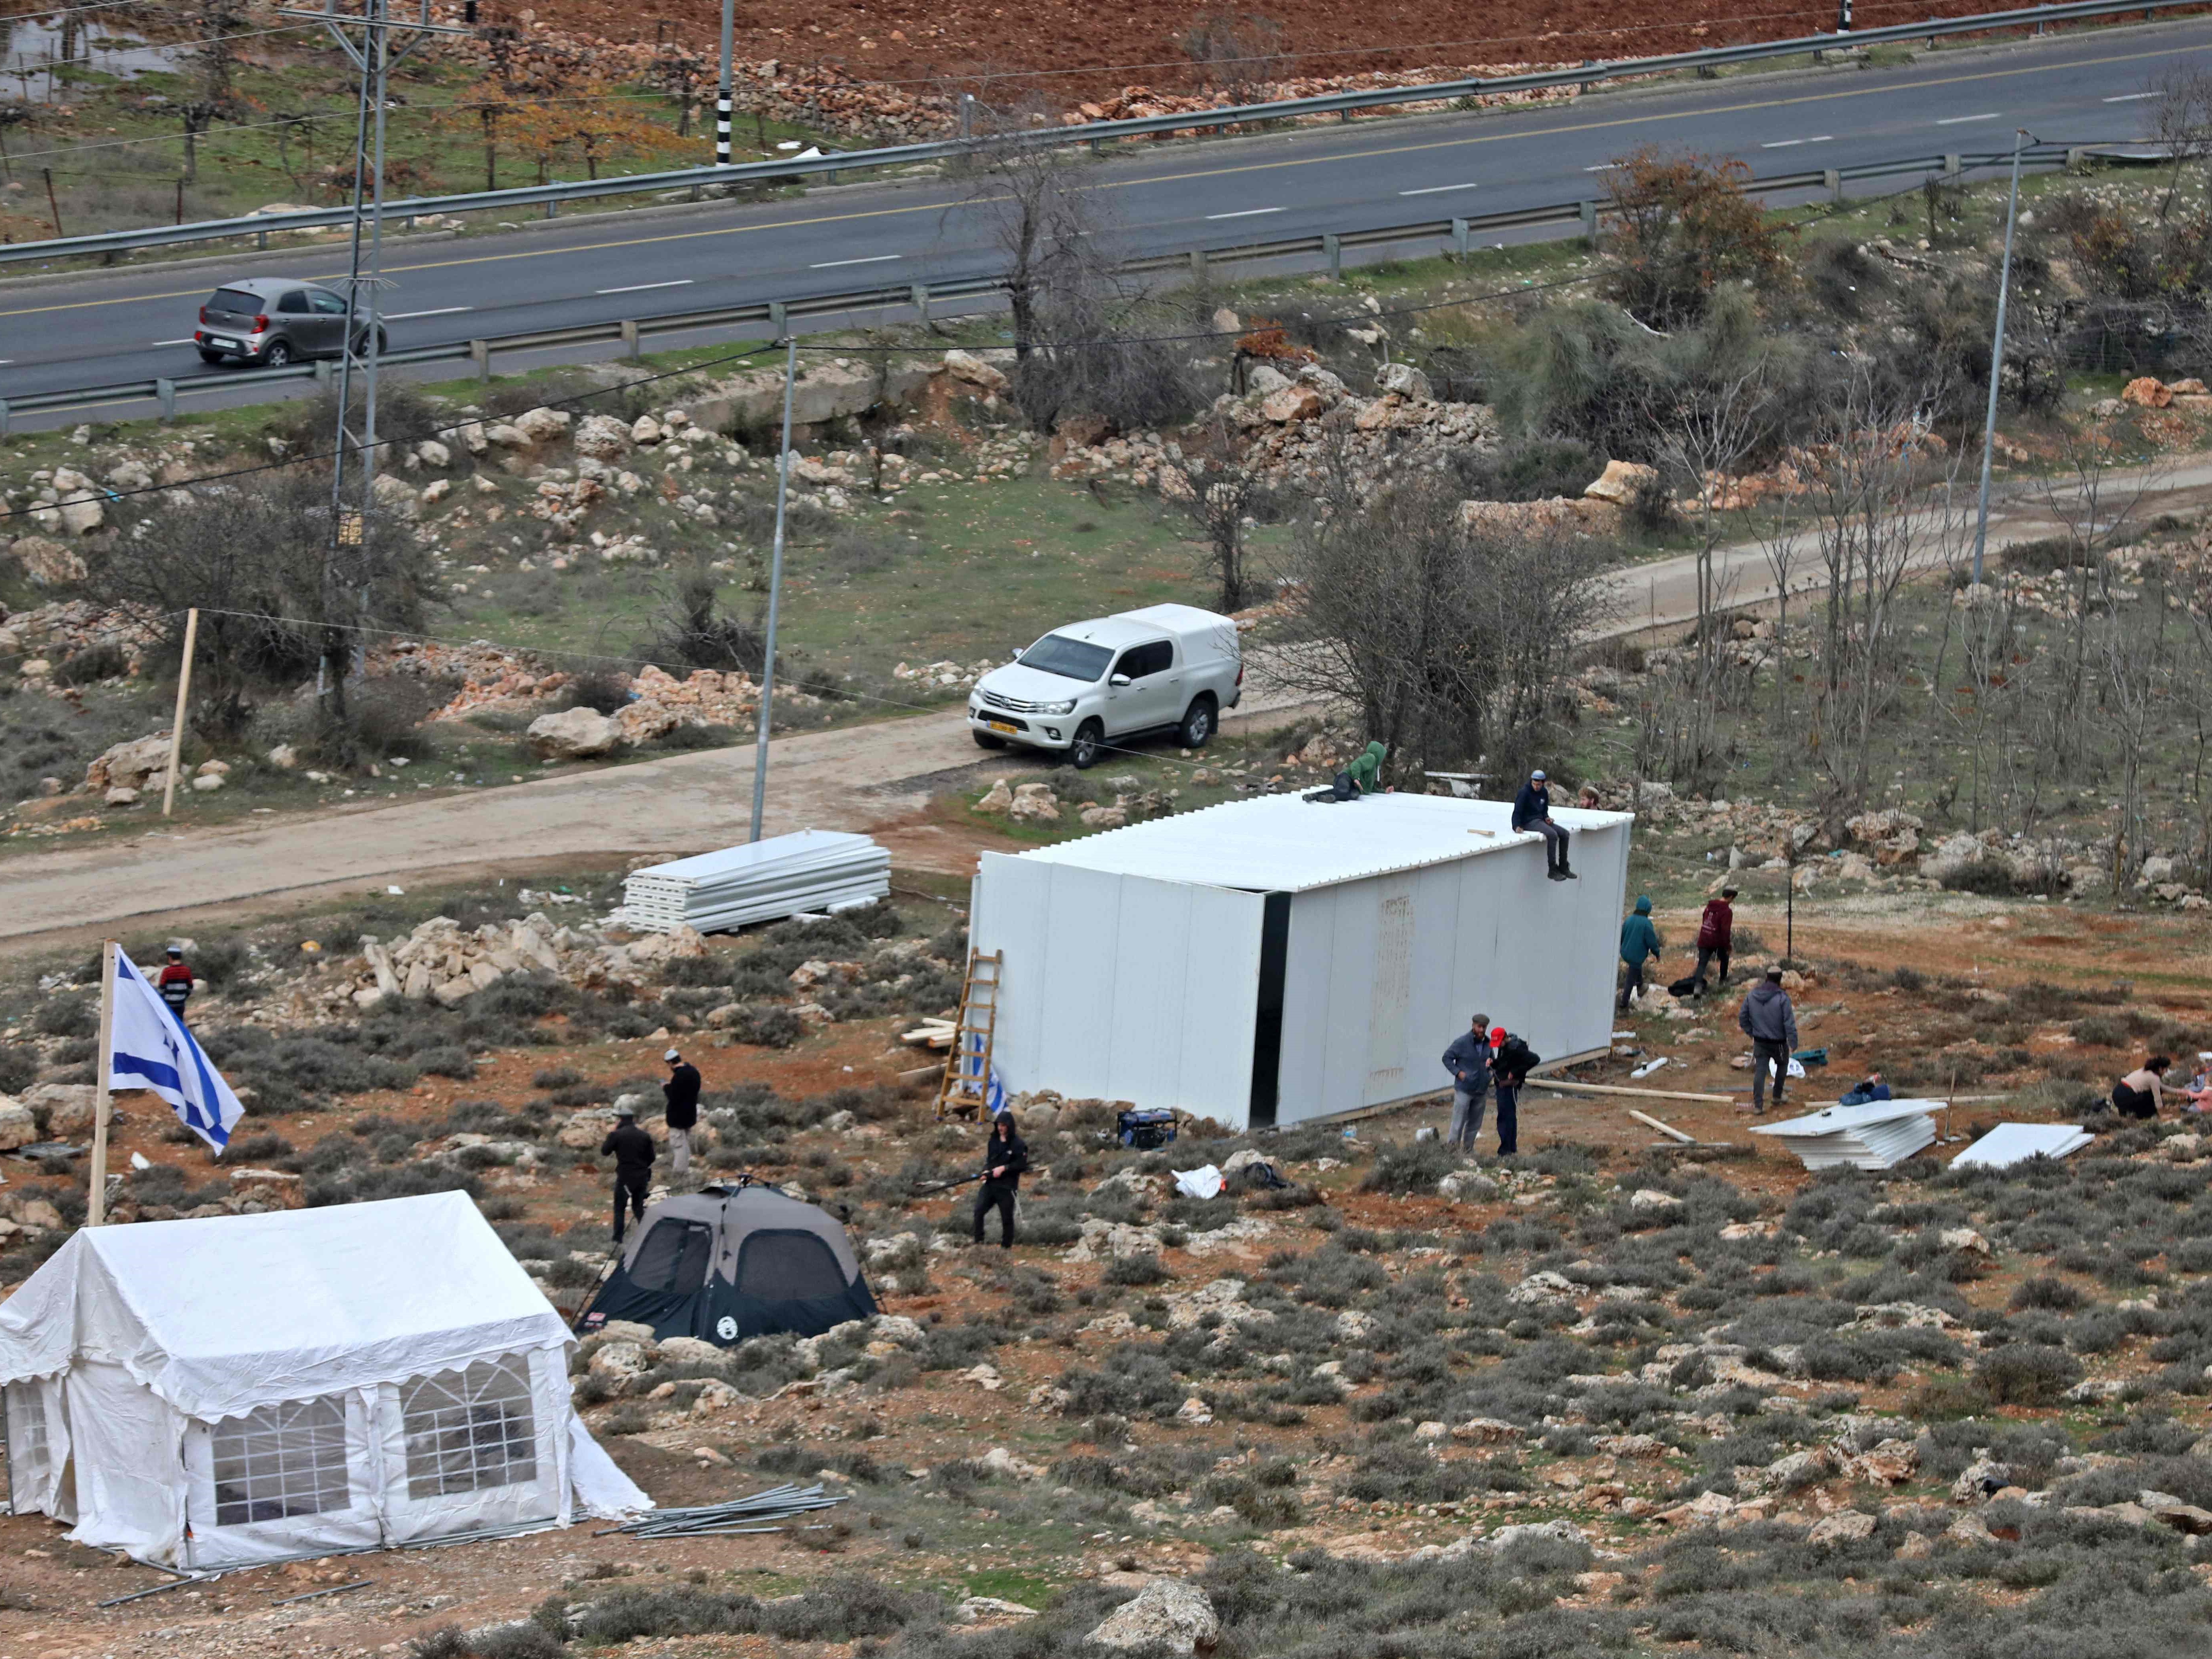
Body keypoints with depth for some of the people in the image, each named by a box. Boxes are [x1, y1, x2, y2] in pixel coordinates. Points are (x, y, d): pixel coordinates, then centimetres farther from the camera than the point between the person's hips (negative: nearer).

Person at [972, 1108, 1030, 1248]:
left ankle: (1006, 1246, 16)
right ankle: (979, 1241, -7)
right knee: (979, 1211, -11)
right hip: (990, 1183, 5)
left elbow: (1022, 1165, -10)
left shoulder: (1018, 1144, -8)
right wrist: (986, 1171, -1)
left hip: (1007, 1187, -5)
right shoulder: (993, 1141, 11)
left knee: (1007, 1217, 3)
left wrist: (1004, 1168, -17)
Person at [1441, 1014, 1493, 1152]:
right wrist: (1458, 1072, -14)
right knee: (1458, 1123, -5)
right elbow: (1447, 1057, -3)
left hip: (1481, 1091, 5)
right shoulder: (1462, 1042, -9)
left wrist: (1490, 1063, 0)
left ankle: (1469, 1150, 21)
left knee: (1475, 1125, 11)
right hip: (1464, 1090, -5)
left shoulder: (1488, 1043, 7)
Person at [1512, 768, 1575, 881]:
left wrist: (1547, 817, 1)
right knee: (1552, 835, -29)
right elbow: (1518, 811, -16)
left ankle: (1563, 868, 0)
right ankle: (1552, 870, -26)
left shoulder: (1544, 792, 8)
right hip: (1529, 822, -8)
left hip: (1540, 820, 8)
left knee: (1564, 833, -7)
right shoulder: (1525, 792, -13)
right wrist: (1517, 826, -29)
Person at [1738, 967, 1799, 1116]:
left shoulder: (1752, 996, -3)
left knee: (1760, 1072, 5)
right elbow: (1789, 1023, -19)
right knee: (1782, 1065, 23)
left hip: (1760, 1042, 3)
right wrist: (1793, 1042, -11)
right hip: (1779, 1043, -3)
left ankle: (1758, 1106, -1)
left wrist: (1751, 1032, 21)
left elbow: (1743, 1017, 7)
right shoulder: (1782, 998, -19)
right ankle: (1777, 1098, 31)